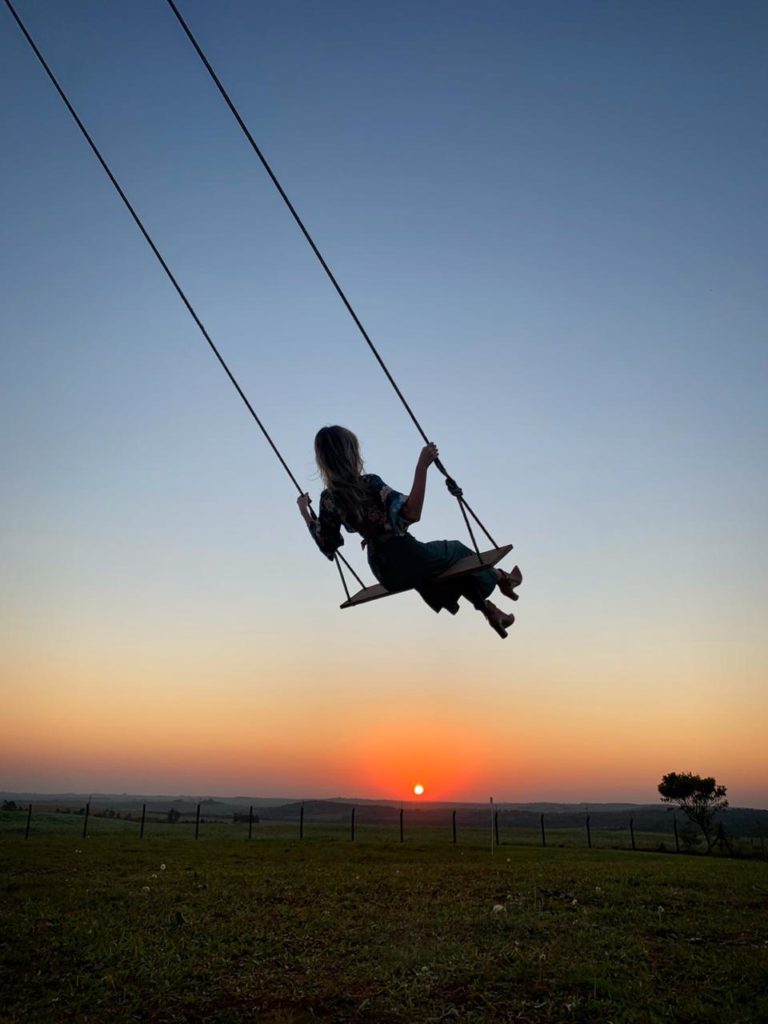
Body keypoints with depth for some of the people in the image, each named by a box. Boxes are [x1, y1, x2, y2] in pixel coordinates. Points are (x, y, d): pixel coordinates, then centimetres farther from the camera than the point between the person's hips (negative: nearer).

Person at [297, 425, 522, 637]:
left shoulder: (328, 499, -6)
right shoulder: (369, 483, -24)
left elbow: (325, 543, 7)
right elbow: (410, 514, -34)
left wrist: (304, 510, 17)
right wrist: (422, 467, -35)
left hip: (386, 575, 6)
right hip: (408, 560, -6)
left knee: (447, 566, 33)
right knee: (457, 551, 27)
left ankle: (489, 610, 41)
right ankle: (500, 578, 54)